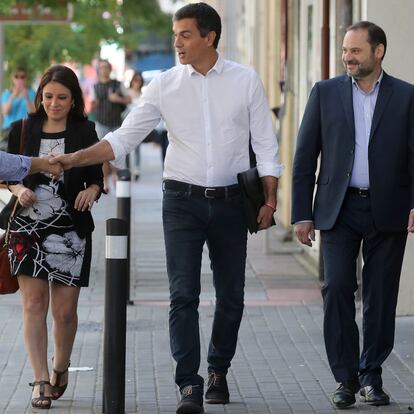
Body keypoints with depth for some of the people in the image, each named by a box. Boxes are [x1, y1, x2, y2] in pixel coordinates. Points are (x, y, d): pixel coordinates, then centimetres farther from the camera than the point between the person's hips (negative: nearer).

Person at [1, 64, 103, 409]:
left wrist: (91, 191, -17)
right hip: (28, 228, 1)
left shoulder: (85, 132, 3)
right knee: (34, 303, -4)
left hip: (70, 230, -1)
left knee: (65, 309, 2)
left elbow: (97, 176, 5)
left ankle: (61, 368, 27)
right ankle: (41, 380, -1)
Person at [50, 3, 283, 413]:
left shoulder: (245, 81, 0)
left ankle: (218, 371, 28)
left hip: (230, 202, 1)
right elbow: (124, 137, 0)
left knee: (231, 296, 9)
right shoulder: (164, 85, 0)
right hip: (182, 200, 0)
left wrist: (270, 199, -2)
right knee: (183, 295, -9)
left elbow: (265, 145, 4)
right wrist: (75, 159, -12)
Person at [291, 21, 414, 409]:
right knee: (337, 288, -9)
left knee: (381, 296, 4)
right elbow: (305, 156, 5)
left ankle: (371, 376, 17)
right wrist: (302, 214, 0)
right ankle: (345, 378, -1)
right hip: (339, 209, 0)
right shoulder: (325, 93, 5)